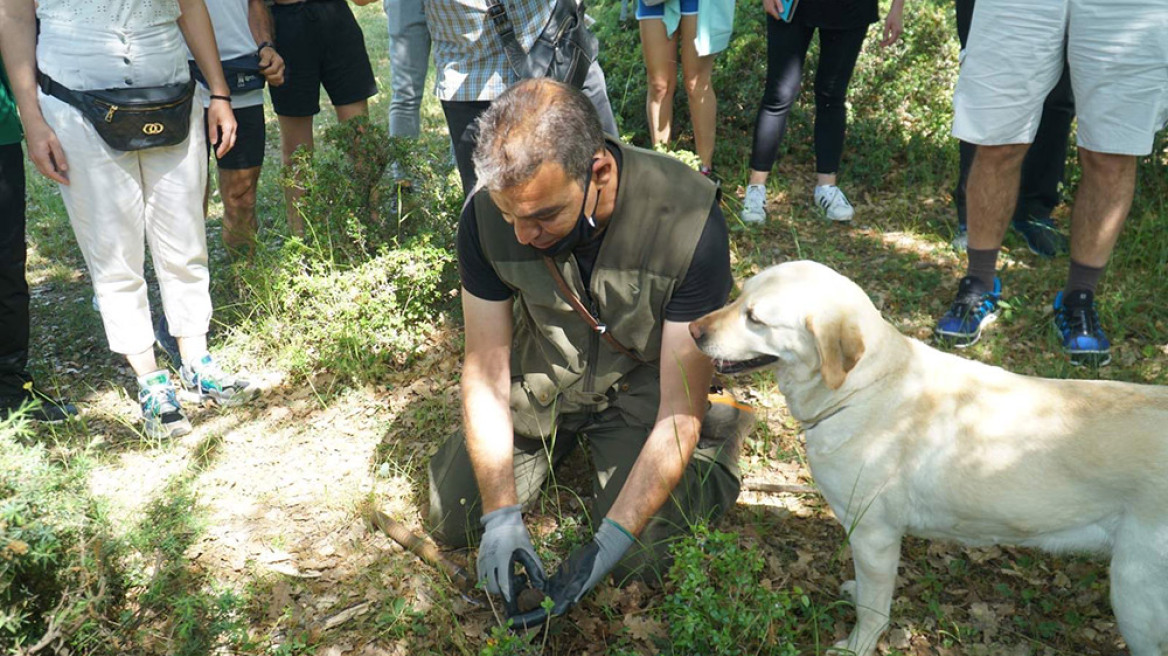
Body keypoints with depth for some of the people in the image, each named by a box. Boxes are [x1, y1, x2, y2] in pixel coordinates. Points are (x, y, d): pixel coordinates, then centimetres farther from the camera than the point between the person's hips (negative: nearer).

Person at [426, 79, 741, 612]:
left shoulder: (690, 223, -34)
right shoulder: (487, 216, -23)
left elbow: (679, 412, -28)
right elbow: (486, 373, -14)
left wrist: (612, 539, -33)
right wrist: (501, 514, -22)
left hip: (640, 389, -3)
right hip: (541, 382, 4)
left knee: (637, 560, -16)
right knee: (451, 521, 2)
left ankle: (711, 455, 15)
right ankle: (572, 440, 27)